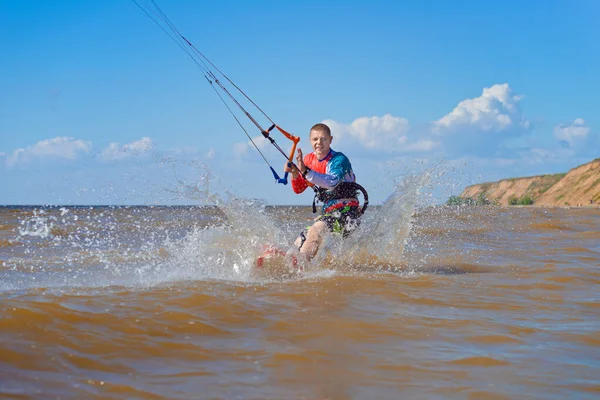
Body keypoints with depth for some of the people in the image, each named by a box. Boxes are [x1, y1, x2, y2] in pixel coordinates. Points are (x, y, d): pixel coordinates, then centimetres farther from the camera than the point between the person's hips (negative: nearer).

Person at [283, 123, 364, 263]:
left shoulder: (339, 160, -12)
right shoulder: (309, 159, 10)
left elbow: (332, 182, -32)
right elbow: (298, 189, 12)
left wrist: (306, 171, -41)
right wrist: (294, 173, -9)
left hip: (346, 211, -9)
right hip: (328, 212, 9)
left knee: (315, 230, -33)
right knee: (299, 245, 5)